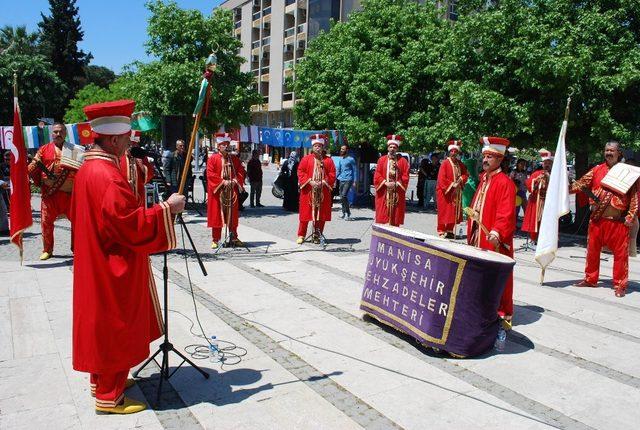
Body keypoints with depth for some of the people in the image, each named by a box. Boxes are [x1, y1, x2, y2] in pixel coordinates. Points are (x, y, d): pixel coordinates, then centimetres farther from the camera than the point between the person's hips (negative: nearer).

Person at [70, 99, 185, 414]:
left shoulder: (88, 168, 8)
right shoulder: (106, 175, -25)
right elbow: (131, 224, -28)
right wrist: (167, 208, -20)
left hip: (97, 265, 10)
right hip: (113, 270, -10)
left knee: (104, 325, 21)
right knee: (115, 328, 3)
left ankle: (103, 379, 36)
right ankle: (109, 397, 16)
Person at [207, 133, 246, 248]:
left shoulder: (234, 159, 10)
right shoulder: (213, 159, -1)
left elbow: (241, 171, 9)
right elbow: (210, 174, -9)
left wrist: (235, 180, -8)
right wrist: (222, 181, -18)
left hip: (232, 192, 4)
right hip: (218, 191, -3)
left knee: (232, 216, 9)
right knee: (217, 215, 0)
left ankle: (233, 238, 19)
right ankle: (215, 240, 7)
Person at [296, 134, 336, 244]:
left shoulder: (328, 160, 7)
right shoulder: (306, 159, 4)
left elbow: (332, 174, 3)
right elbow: (300, 172, -1)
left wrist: (323, 182, -11)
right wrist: (310, 182, -13)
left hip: (323, 192, 1)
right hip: (308, 191, -1)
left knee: (321, 214, 4)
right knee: (305, 213, 1)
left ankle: (317, 236, 14)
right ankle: (301, 235, 10)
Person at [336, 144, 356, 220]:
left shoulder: (351, 159, -3)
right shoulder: (341, 159, 14)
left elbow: (354, 170, 1)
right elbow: (338, 169, 20)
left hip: (348, 180, -7)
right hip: (341, 180, 7)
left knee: (344, 196, -18)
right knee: (341, 197, 9)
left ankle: (348, 214, -11)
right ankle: (344, 212, 22)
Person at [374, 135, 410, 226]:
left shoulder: (403, 161, 6)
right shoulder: (382, 159, 7)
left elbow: (405, 177, 0)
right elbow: (377, 175, 1)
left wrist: (396, 184, -13)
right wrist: (385, 183, -13)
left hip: (397, 193, 0)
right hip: (383, 193, 0)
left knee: (395, 218, 2)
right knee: (382, 216, -2)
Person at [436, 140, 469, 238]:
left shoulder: (460, 164, 8)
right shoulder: (445, 163, -11)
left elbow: (466, 174, 15)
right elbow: (441, 178, -16)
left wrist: (461, 179, -6)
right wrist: (452, 185, -18)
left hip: (456, 193, 6)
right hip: (445, 192, -6)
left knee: (454, 212, 9)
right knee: (444, 211, -3)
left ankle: (450, 230, 19)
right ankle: (441, 231, 4)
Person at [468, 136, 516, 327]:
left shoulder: (505, 182, -12)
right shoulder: (483, 180, 15)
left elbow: (506, 213, -20)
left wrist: (497, 232, -32)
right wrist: (471, 234, 18)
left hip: (494, 240, -8)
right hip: (478, 239, 8)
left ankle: (502, 314, 11)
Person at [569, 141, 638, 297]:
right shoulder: (597, 170, 9)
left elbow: (635, 196, -4)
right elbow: (582, 183, 3)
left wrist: (630, 217, -11)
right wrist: (568, 188, -15)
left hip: (618, 220, -3)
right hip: (597, 218, 4)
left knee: (620, 252, 0)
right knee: (592, 249, 11)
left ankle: (620, 285, 10)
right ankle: (590, 279, 25)